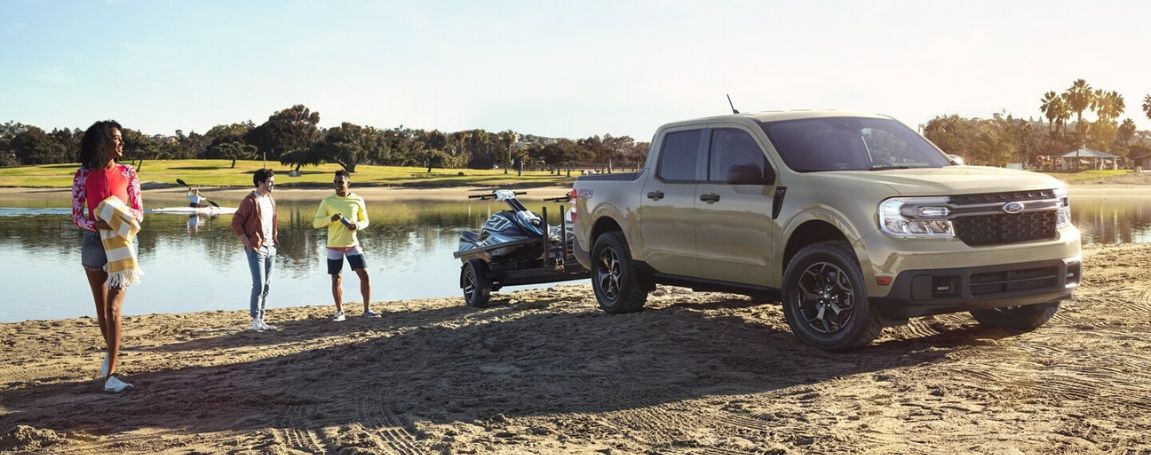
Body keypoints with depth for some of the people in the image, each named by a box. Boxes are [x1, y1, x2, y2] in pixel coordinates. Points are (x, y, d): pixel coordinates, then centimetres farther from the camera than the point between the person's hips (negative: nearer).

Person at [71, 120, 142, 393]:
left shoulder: (127, 173, 1)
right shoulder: (84, 175, -1)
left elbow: (139, 212, 4)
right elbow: (77, 215, -1)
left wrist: (127, 215, -19)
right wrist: (96, 224, -21)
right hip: (94, 243, 1)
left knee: (114, 310, -10)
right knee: (102, 309, 13)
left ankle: (110, 374, -10)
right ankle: (113, 354, 37)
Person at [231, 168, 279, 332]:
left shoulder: (270, 200, 13)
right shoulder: (250, 200, -11)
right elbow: (236, 223, -12)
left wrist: (275, 238, 13)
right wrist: (247, 243, -15)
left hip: (270, 248, 8)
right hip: (256, 249, -8)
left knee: (266, 285, 9)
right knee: (259, 285, -10)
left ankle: (261, 320, 15)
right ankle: (255, 321, -4)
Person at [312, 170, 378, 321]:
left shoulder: (358, 200, 0)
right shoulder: (327, 201, -2)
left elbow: (365, 221, 9)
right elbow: (316, 223, -3)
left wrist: (357, 225, -15)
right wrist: (331, 218, -22)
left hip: (353, 245, 1)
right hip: (334, 246, 0)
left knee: (364, 274, -6)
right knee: (336, 279, 5)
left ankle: (367, 310, 5)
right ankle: (339, 312, 18)